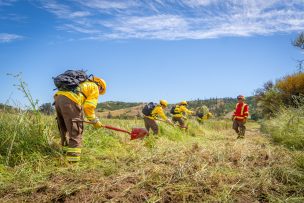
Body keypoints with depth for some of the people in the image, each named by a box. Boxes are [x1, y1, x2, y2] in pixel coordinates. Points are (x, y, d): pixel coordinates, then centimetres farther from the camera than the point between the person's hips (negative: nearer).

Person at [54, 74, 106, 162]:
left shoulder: (82, 84, 36)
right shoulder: (94, 87, 14)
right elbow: (88, 106, 1)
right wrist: (95, 121, 9)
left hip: (58, 97, 8)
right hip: (70, 100, -8)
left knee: (64, 128, 20)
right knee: (76, 130, -2)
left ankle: (65, 150, 29)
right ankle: (73, 156, -5)